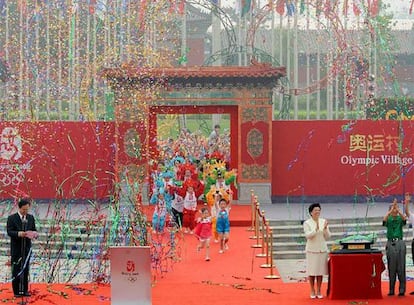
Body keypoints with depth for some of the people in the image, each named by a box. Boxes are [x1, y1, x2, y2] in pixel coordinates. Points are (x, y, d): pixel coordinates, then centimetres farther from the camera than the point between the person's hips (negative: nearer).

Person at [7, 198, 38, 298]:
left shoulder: (31, 217, 10)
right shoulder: (12, 218, -4)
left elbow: (34, 230, 11)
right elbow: (9, 232, -11)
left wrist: (34, 234, -13)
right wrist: (19, 234, -29)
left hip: (27, 247, 4)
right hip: (16, 248, -4)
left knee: (25, 270, 7)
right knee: (16, 270, -1)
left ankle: (24, 290, 13)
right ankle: (16, 291, 4)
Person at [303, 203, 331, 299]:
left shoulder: (324, 221, 5)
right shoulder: (307, 223, -4)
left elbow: (327, 236, 2)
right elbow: (307, 235, -16)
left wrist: (325, 228, -15)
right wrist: (316, 229, -28)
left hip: (322, 249, 3)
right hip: (312, 250, -3)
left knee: (320, 271, 5)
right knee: (312, 271, 1)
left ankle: (319, 291, 14)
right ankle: (312, 291, 12)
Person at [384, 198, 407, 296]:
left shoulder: (400, 218, 10)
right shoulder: (388, 219, 9)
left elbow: (404, 219, -13)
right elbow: (384, 220, -14)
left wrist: (398, 210, -21)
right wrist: (391, 210, -20)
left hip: (400, 243, 0)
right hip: (390, 243, 0)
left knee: (401, 267, -4)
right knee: (391, 268, 1)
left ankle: (402, 289, -4)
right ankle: (391, 290, 4)